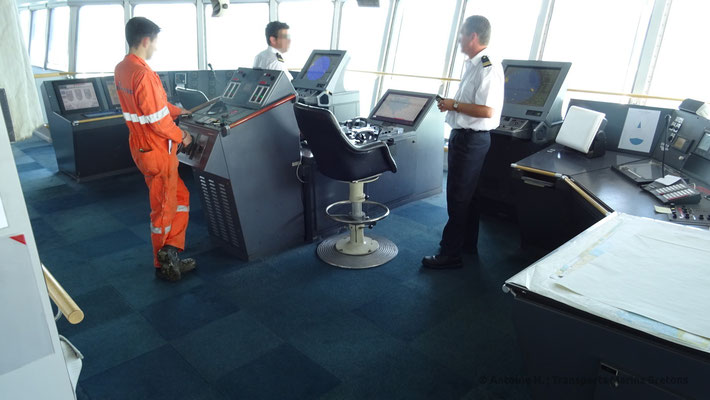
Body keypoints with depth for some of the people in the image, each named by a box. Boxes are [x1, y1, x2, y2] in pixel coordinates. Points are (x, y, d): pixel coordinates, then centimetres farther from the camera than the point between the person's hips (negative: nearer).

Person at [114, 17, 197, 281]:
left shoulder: (121, 69, 6)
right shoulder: (143, 74, -24)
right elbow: (158, 119, -24)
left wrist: (179, 112, 13)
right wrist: (181, 136, -10)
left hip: (140, 147, 9)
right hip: (157, 151, -9)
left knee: (180, 197, 17)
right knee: (164, 209, 6)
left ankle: (169, 254, 21)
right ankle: (164, 265, 20)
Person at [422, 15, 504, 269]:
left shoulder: (488, 68, -18)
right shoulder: (472, 65, 12)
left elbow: (486, 110, -25)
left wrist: (454, 105, -18)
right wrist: (451, 104, 8)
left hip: (472, 139, -10)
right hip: (463, 136, 10)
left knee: (458, 197, -4)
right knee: (466, 195, 18)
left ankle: (450, 254, 5)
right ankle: (467, 245, 31)